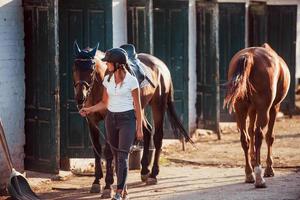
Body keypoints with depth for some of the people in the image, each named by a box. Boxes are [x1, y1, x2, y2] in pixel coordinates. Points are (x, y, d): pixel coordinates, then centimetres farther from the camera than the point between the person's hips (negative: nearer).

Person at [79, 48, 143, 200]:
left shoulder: (131, 80, -10)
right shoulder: (107, 80, 5)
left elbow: (137, 106, -6)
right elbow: (104, 103, 13)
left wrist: (139, 128, -5)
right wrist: (89, 110, -2)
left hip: (127, 119, -6)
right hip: (111, 119, 6)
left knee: (122, 156, -12)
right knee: (116, 156, 10)